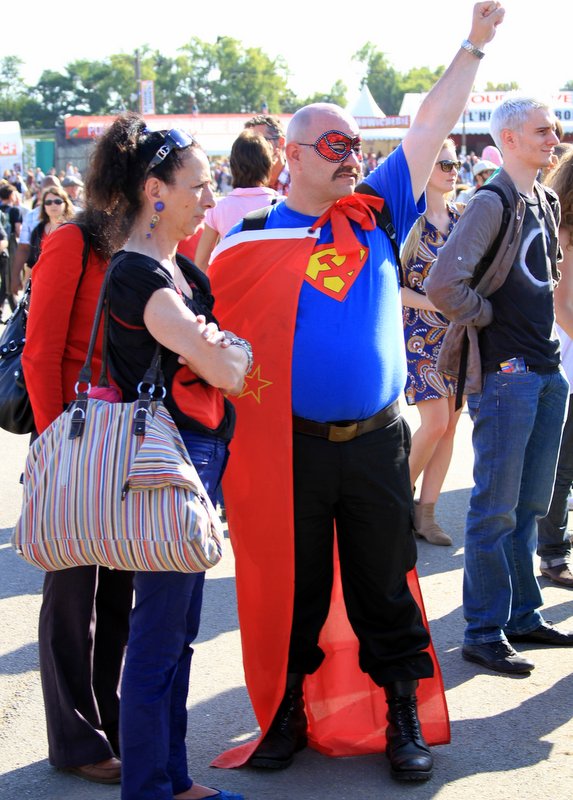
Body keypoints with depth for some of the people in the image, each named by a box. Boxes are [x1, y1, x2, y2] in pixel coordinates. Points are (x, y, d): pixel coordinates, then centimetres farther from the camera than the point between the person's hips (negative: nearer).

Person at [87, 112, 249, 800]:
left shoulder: (175, 266, 13)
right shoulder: (139, 274, -18)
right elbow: (225, 372, -21)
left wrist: (218, 345, -2)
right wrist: (241, 347, -1)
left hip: (196, 461, 10)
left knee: (177, 629, 16)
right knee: (158, 635, -1)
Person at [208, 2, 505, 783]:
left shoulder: (375, 213, 6)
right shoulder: (248, 241, -1)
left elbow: (431, 128, 6)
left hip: (378, 445, 2)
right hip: (289, 451, -2)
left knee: (385, 592, 11)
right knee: (294, 593, 10)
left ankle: (404, 719, 23)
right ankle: (288, 717, 27)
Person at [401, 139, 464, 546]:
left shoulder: (462, 218, 8)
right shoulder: (410, 219, -8)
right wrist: (436, 304, -17)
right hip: (419, 332, -6)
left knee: (450, 425, 4)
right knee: (435, 422, -11)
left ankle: (426, 513, 12)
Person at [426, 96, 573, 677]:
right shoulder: (492, 203, -13)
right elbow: (443, 285, -24)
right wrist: (488, 317, -10)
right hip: (504, 373, -8)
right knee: (496, 509, -2)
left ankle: (522, 616, 25)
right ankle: (484, 633, 6)